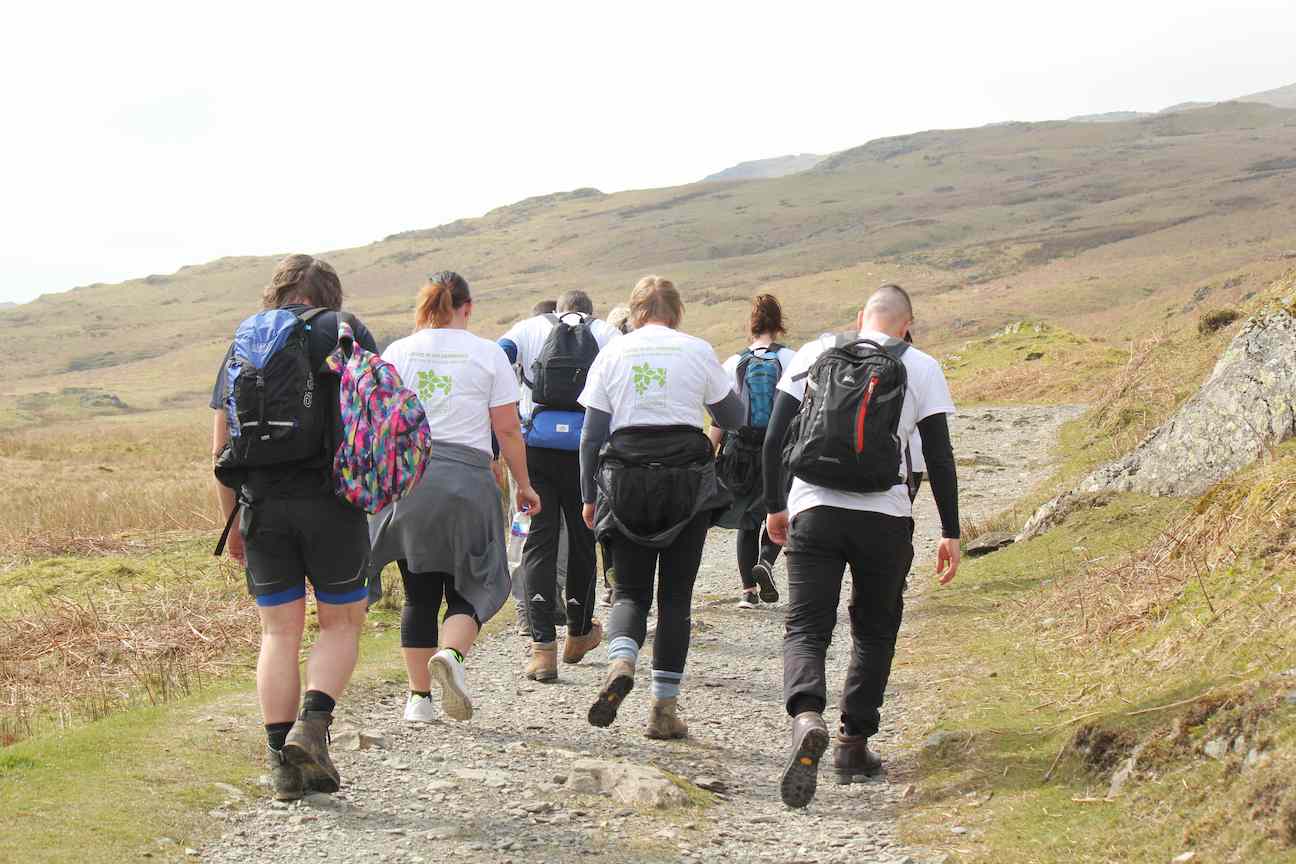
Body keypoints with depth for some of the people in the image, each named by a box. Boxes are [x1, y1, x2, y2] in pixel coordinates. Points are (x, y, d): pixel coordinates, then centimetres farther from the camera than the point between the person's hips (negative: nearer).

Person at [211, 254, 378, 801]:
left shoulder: (241, 345, 14)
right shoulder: (345, 331, 5)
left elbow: (221, 449, 12)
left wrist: (232, 523, 17)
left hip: (262, 507, 3)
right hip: (332, 504, -3)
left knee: (279, 633, 8)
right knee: (342, 623, 10)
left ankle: (283, 763, 4)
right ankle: (312, 725, -10)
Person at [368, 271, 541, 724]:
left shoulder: (396, 353, 7)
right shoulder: (488, 354, 1)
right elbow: (507, 429, 1)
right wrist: (523, 484, 11)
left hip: (406, 479, 2)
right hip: (466, 480, -2)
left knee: (419, 594, 11)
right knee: (469, 590, 7)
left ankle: (419, 697, 10)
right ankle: (451, 654, -23)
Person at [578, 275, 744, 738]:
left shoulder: (612, 353, 5)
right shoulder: (697, 351, 3)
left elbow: (592, 434, 3)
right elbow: (733, 418, 10)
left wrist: (589, 496, 10)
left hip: (625, 478, 1)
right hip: (687, 481, -1)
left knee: (630, 590, 9)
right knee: (676, 595, 6)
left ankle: (621, 662, -22)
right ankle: (664, 707, 3)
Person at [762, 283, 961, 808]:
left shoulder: (815, 354, 9)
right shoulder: (921, 369, 5)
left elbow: (775, 437, 6)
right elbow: (939, 456, 2)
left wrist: (775, 506, 16)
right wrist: (950, 533, 7)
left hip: (813, 509, 0)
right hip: (885, 516, 0)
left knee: (806, 629, -1)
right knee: (874, 631, 17)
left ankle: (807, 719, -28)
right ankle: (854, 742, 15)